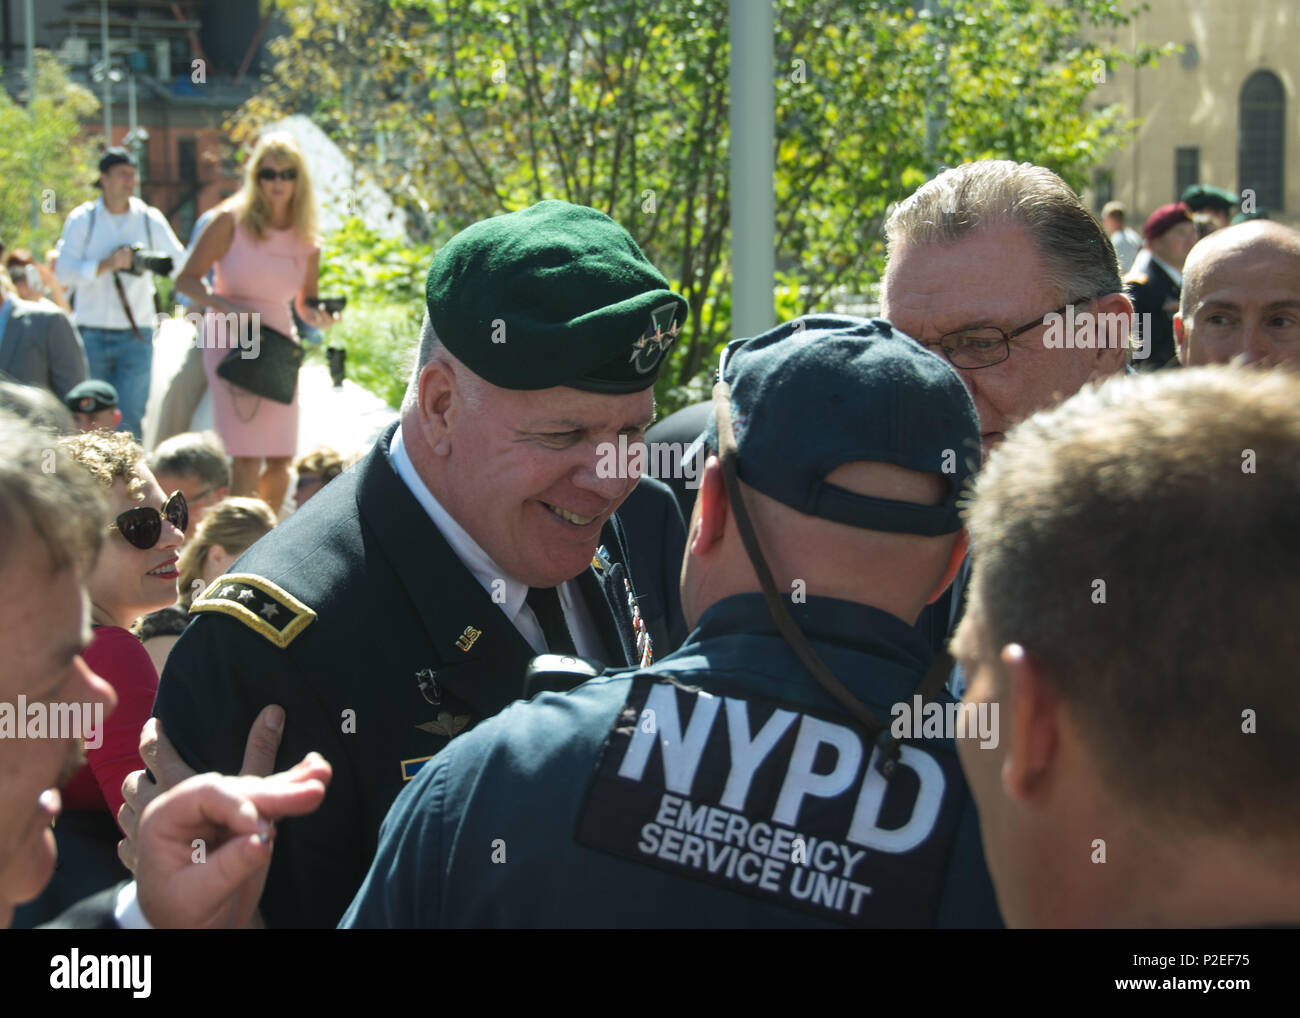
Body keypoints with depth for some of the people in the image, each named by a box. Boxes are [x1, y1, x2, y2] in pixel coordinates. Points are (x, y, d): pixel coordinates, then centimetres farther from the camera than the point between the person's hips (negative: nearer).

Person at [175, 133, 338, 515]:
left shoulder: (307, 241, 6)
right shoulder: (232, 220, -6)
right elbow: (186, 279, -5)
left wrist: (319, 318, -7)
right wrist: (225, 307, -21)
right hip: (231, 340, -5)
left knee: (282, 459, 5)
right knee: (247, 456, -12)